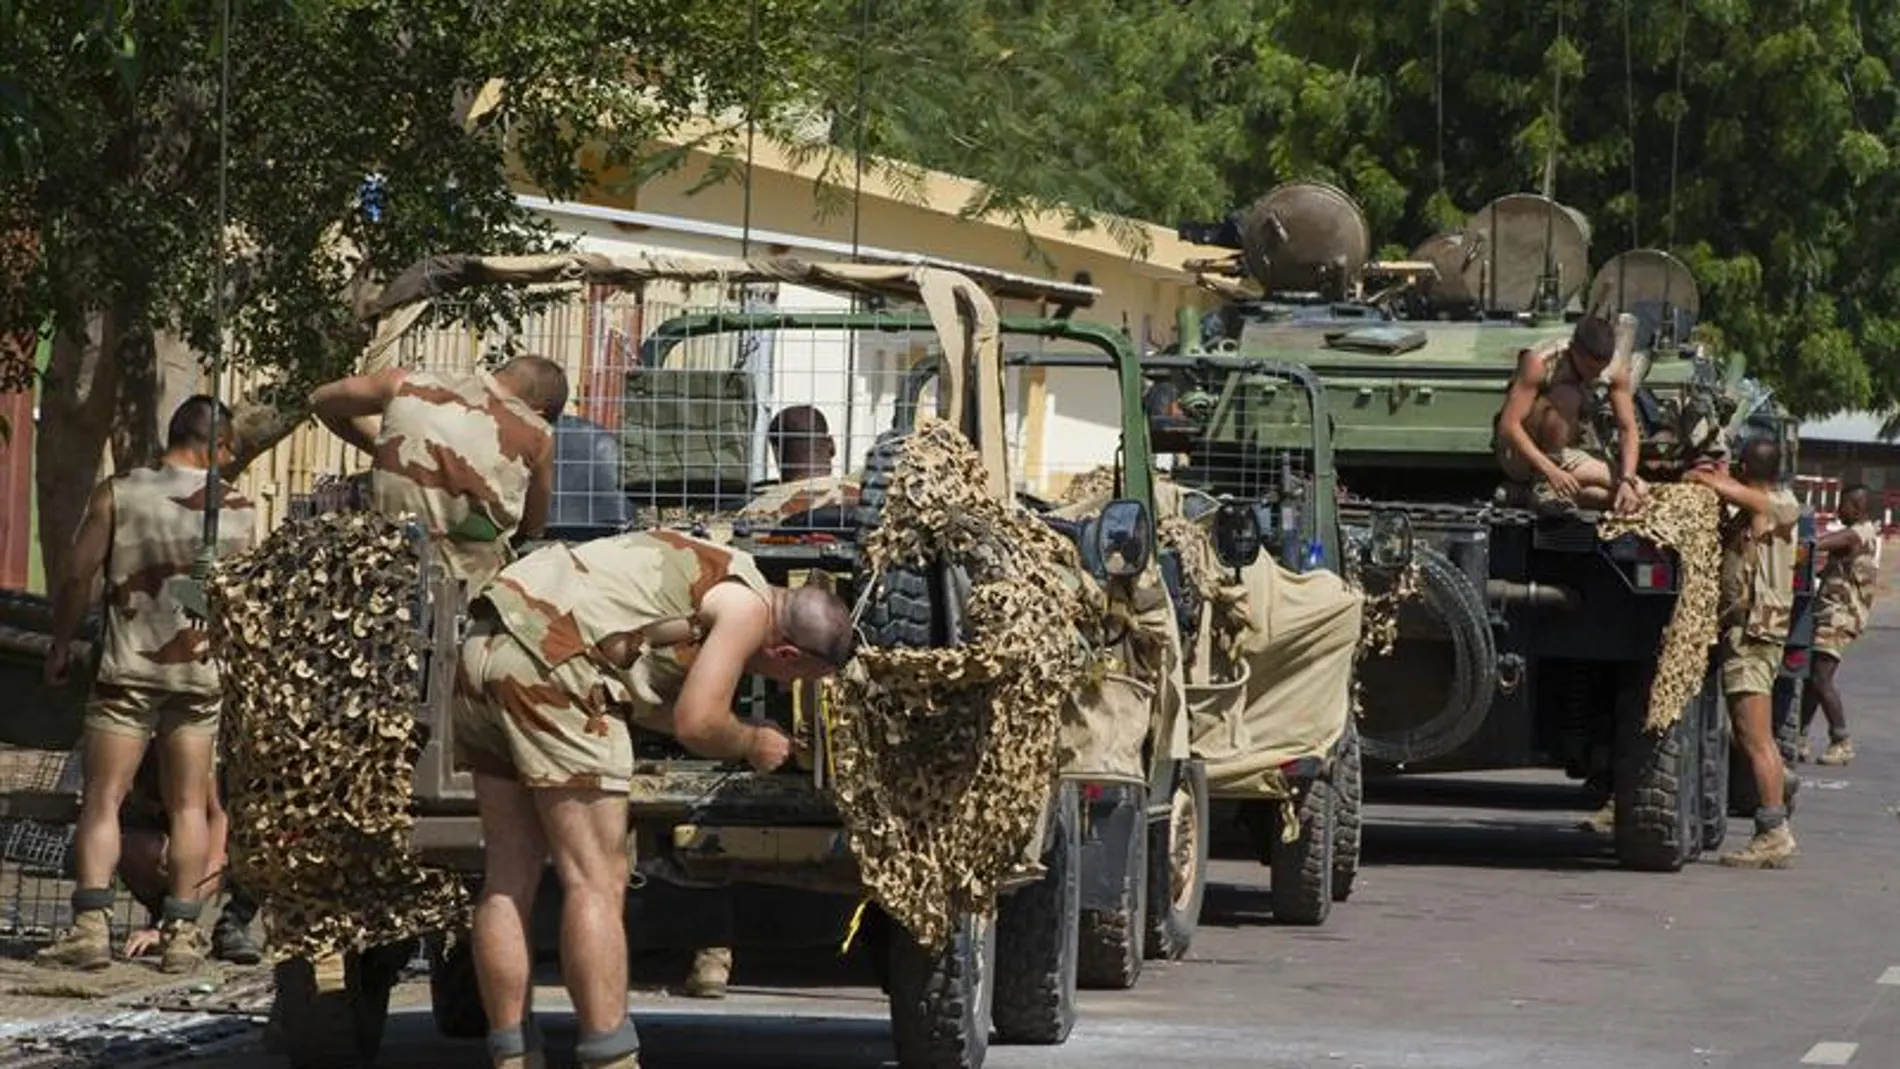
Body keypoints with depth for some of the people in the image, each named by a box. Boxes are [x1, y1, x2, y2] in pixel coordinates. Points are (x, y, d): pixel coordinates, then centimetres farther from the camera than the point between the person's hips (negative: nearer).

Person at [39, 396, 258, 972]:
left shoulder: (117, 495, -3)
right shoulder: (237, 510, 2)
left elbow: (79, 576, -4)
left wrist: (60, 645, 9)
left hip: (128, 670, -2)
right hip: (200, 671, 2)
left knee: (103, 800, -1)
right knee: (189, 805, 8)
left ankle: (91, 923, -13)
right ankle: (181, 932, 4)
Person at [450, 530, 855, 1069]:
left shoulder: (709, 572, 25)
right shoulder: (748, 608, -2)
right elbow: (696, 725, -9)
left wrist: (732, 730, 32)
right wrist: (752, 743, 11)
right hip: (549, 664, -10)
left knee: (509, 880, 10)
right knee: (596, 883, -8)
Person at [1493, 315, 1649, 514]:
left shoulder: (1616, 369, -11)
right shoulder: (1540, 364, -26)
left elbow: (1628, 429, -9)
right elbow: (1508, 425, -30)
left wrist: (1626, 481, -26)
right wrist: (1550, 471, -41)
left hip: (1562, 456, 6)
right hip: (1518, 456, -6)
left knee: (1638, 493, -10)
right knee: (1567, 397, -31)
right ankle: (1544, 488, -23)